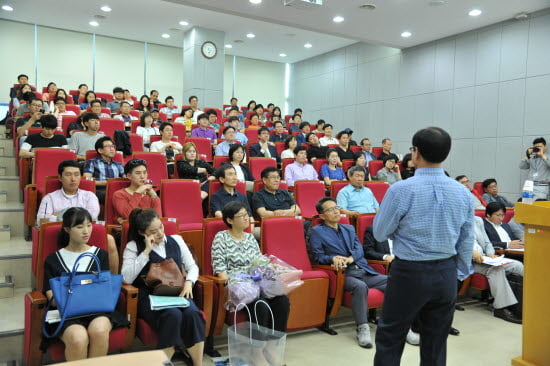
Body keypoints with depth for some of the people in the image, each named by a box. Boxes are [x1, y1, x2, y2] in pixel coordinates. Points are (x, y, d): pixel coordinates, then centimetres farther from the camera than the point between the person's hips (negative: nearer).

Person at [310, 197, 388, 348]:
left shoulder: (349, 229, 25)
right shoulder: (317, 232, 10)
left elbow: (359, 249, 12)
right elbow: (318, 257, 3)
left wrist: (350, 258, -10)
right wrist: (333, 258, -18)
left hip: (363, 270, 5)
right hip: (344, 274, -5)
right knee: (360, 286, -37)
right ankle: (362, 329, -25)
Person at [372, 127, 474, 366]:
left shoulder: (401, 190, -17)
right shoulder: (463, 193, -2)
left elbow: (380, 233, -7)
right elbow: (467, 241, 5)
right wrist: (459, 275, 16)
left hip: (410, 273, -4)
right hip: (447, 275, 5)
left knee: (390, 340, 10)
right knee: (436, 344, 16)